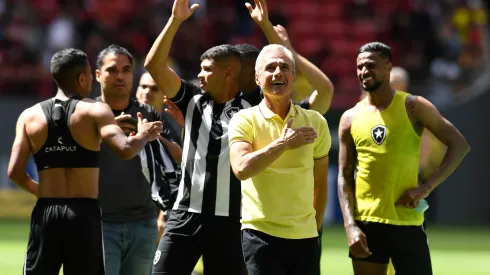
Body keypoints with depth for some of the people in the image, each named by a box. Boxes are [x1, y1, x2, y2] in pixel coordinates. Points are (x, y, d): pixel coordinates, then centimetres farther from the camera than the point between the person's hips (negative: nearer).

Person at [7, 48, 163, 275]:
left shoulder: (30, 116, 6)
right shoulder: (95, 111, -4)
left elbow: (15, 172, 2)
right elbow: (125, 150, -18)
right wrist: (143, 136, 2)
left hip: (45, 213, 3)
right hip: (84, 213, -3)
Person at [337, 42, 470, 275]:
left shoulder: (413, 107, -2)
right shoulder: (350, 119, 6)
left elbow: (459, 145, -2)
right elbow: (344, 177, 6)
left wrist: (427, 186, -12)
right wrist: (350, 226, -7)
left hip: (407, 224, -2)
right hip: (365, 224, 2)